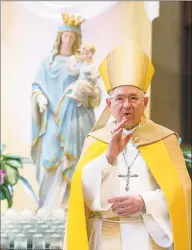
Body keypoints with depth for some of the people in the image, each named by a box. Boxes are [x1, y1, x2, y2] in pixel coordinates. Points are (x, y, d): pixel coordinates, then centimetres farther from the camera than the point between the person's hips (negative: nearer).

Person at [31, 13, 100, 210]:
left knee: (70, 158, -6)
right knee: (49, 158, -6)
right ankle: (48, 206, 0)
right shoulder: (48, 62, 11)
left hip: (74, 117, -1)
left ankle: (65, 203, -2)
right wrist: (40, 98, -10)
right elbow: (37, 86, 10)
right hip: (53, 117, 1)